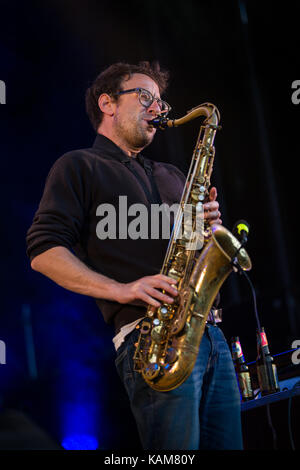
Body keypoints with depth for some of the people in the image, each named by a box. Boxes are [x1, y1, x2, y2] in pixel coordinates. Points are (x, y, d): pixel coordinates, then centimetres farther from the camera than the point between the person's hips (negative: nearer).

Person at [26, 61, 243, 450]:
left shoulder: (171, 176, 28)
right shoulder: (78, 167, 7)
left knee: (228, 443, 4)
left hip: (207, 329, 7)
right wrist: (121, 290, -17)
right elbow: (43, 252, -4)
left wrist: (209, 226, 4)